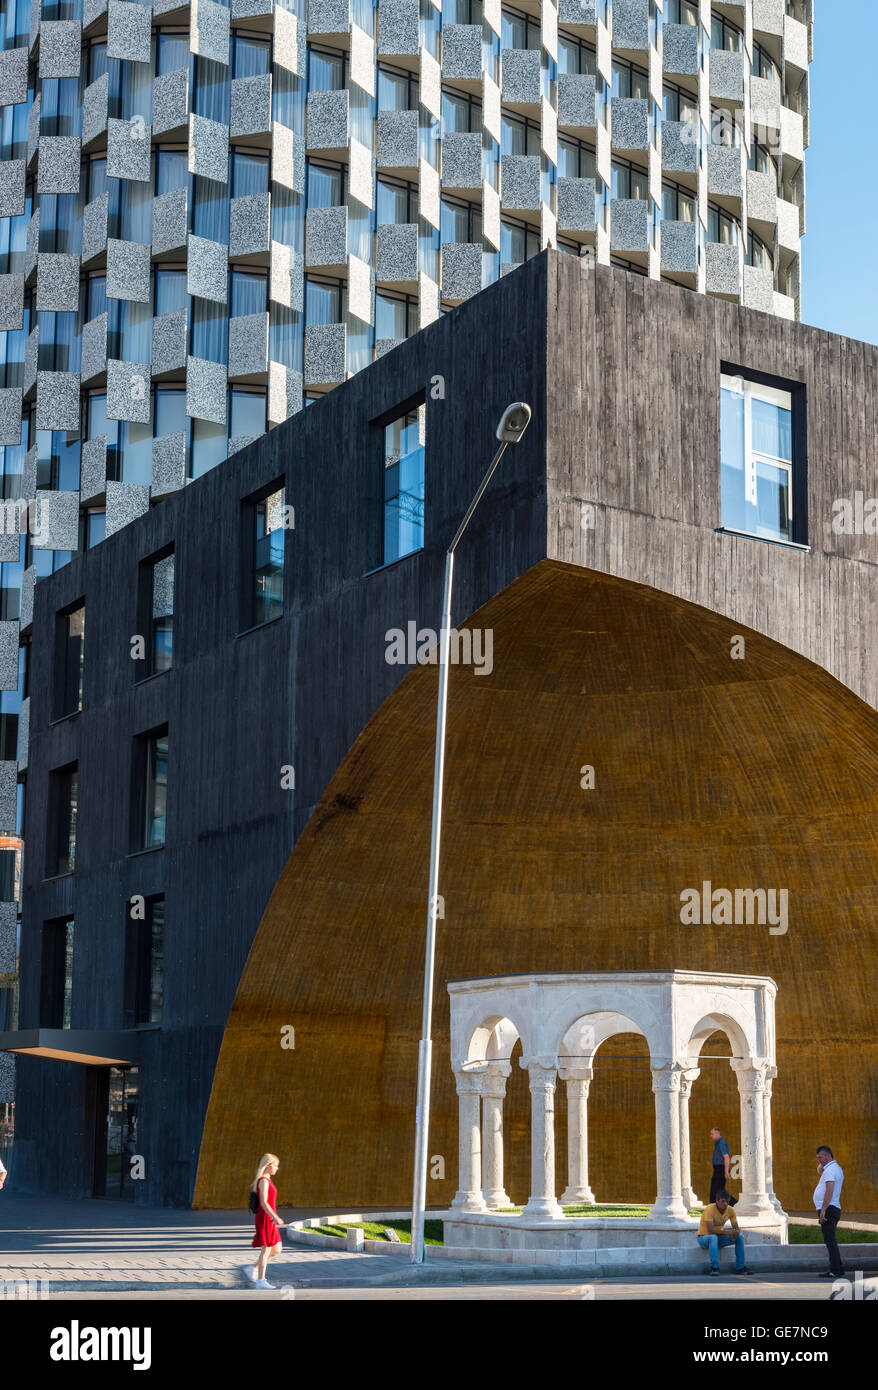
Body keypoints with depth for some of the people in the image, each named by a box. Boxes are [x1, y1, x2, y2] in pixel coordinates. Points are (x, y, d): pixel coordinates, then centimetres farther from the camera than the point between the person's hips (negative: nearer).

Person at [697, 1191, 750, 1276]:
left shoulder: (730, 1210, -6)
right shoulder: (710, 1209, -24)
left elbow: (736, 1228, -3)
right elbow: (710, 1230, -32)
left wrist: (735, 1233, -28)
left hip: (719, 1237, 6)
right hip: (704, 1237, -6)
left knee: (740, 1237, -12)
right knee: (713, 1237, -40)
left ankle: (740, 1267, -9)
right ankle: (714, 1268, -38)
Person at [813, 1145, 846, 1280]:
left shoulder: (830, 1169, -13)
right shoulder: (836, 1168, 20)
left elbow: (829, 1191, -22)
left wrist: (823, 1210, -25)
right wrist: (820, 1168, 15)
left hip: (829, 1209, -11)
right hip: (833, 1210, 11)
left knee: (830, 1240, -12)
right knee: (830, 1240, 13)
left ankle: (837, 1270, -15)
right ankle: (834, 1269, 14)